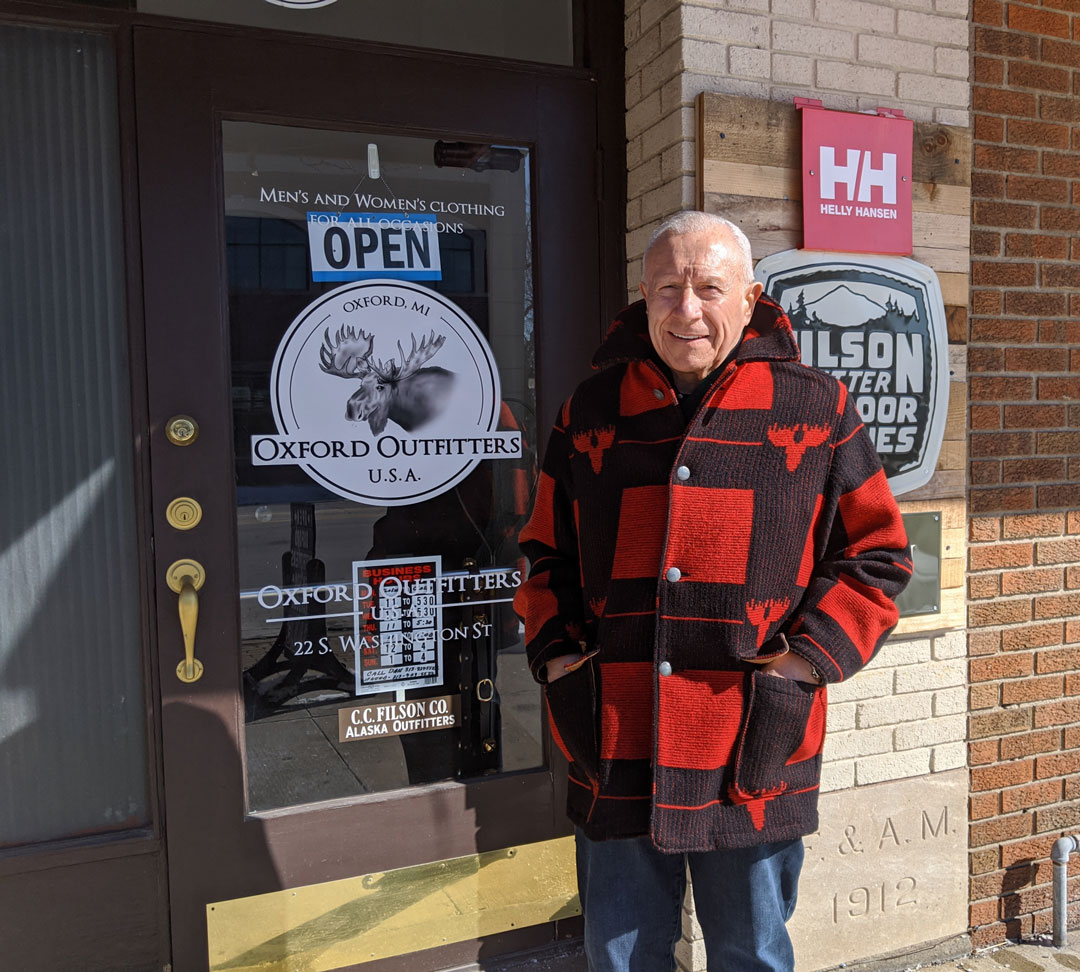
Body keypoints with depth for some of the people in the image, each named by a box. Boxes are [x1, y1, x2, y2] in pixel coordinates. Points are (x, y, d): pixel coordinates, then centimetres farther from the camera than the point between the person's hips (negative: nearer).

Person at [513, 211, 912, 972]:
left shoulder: (815, 410, 0)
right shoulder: (593, 412, 6)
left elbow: (877, 553, 3)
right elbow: (546, 551, 13)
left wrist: (807, 661, -8)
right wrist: (558, 657, 0)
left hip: (752, 768, -1)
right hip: (616, 762, 2)